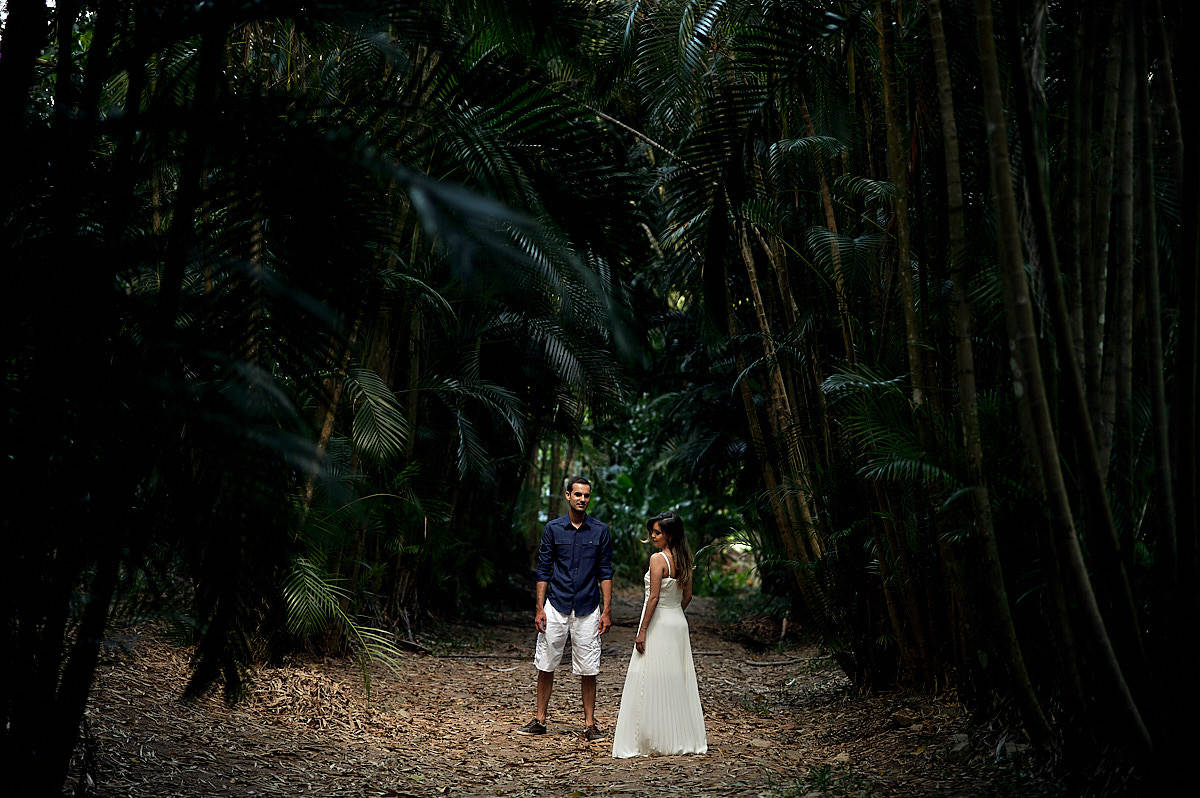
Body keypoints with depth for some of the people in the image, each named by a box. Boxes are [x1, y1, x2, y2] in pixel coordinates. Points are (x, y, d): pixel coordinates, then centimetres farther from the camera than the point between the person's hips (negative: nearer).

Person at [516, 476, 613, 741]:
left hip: (587, 609, 0)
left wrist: (607, 611, -3)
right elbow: (544, 570, 4)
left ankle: (590, 724, 11)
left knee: (588, 669, 2)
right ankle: (540, 720, 15)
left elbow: (605, 572, 3)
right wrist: (540, 608, -2)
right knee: (546, 665, 4)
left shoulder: (600, 530, 3)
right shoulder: (553, 528, 3)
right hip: (556, 606, 1)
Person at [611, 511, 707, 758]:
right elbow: (687, 596, 13)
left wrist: (642, 631, -16)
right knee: (678, 681, 13)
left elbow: (654, 597, -19)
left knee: (651, 682, -2)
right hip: (679, 623, 8)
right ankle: (682, 738, 18)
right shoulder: (684, 560, 7)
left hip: (658, 624, -8)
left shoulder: (658, 559, -15)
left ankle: (652, 740, 1)